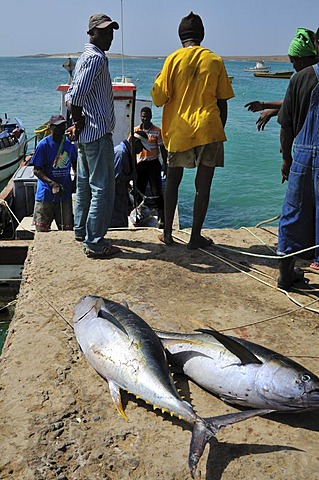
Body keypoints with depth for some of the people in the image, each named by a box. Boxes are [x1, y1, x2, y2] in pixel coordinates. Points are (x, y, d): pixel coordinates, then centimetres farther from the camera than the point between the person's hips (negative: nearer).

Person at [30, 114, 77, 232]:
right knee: (41, 230, 0)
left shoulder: (70, 143, 5)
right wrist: (51, 183, -23)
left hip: (65, 193, 3)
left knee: (68, 229, 2)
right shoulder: (43, 145, -8)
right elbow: (36, 170, -10)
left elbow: (74, 163, 22)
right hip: (45, 195, -3)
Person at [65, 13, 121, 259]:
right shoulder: (96, 57, -13)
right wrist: (79, 123, -12)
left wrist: (78, 123, 10)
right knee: (103, 187, -8)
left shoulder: (87, 56, 19)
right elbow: (77, 96, -23)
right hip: (98, 132, -11)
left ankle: (81, 230, 29)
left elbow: (71, 96, 18)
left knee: (85, 184, 17)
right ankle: (95, 243, -5)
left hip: (86, 132, 11)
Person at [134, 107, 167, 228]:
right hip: (140, 164, 2)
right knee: (139, 191, 7)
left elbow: (162, 148, 3)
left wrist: (165, 164, -1)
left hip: (153, 163, -2)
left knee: (156, 191, -7)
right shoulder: (135, 130, 7)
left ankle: (161, 218, -6)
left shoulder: (157, 131, 1)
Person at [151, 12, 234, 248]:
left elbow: (159, 98, -4)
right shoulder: (215, 60, 3)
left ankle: (168, 233, 18)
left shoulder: (173, 59, -1)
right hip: (207, 129, 0)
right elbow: (223, 102, 5)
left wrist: (157, 83, 17)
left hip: (178, 131, 1)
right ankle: (196, 236, 9)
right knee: (203, 185, 5)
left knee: (173, 181, 15)